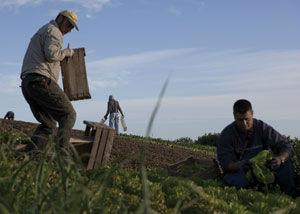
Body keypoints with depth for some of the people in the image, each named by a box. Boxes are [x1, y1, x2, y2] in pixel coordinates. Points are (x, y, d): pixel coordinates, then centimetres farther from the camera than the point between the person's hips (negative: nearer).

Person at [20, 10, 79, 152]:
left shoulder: (40, 33, 34)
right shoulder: (53, 30, 2)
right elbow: (51, 54, -14)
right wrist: (66, 52, 4)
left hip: (26, 83, 9)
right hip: (41, 80, -9)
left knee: (48, 123, 10)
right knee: (68, 114, -5)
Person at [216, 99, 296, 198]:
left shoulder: (263, 128, -3)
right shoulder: (226, 134, -8)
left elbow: (286, 146, -6)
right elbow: (224, 161, -16)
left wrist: (280, 159, -31)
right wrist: (238, 165, -40)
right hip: (240, 172, -2)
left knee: (286, 162, -20)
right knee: (238, 180, -39)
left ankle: (291, 195, -8)